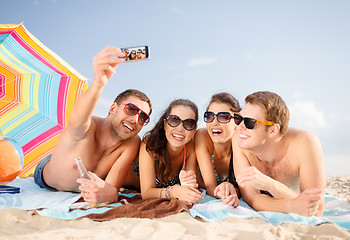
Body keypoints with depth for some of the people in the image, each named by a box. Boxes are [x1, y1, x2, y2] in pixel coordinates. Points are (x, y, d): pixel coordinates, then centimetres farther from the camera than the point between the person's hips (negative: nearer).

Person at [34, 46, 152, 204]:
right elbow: (77, 119, -69)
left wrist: (109, 193, -63)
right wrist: (98, 83, -91)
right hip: (45, 183, 2)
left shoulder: (132, 143, -29)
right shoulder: (87, 127, -42)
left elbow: (112, 187, -36)